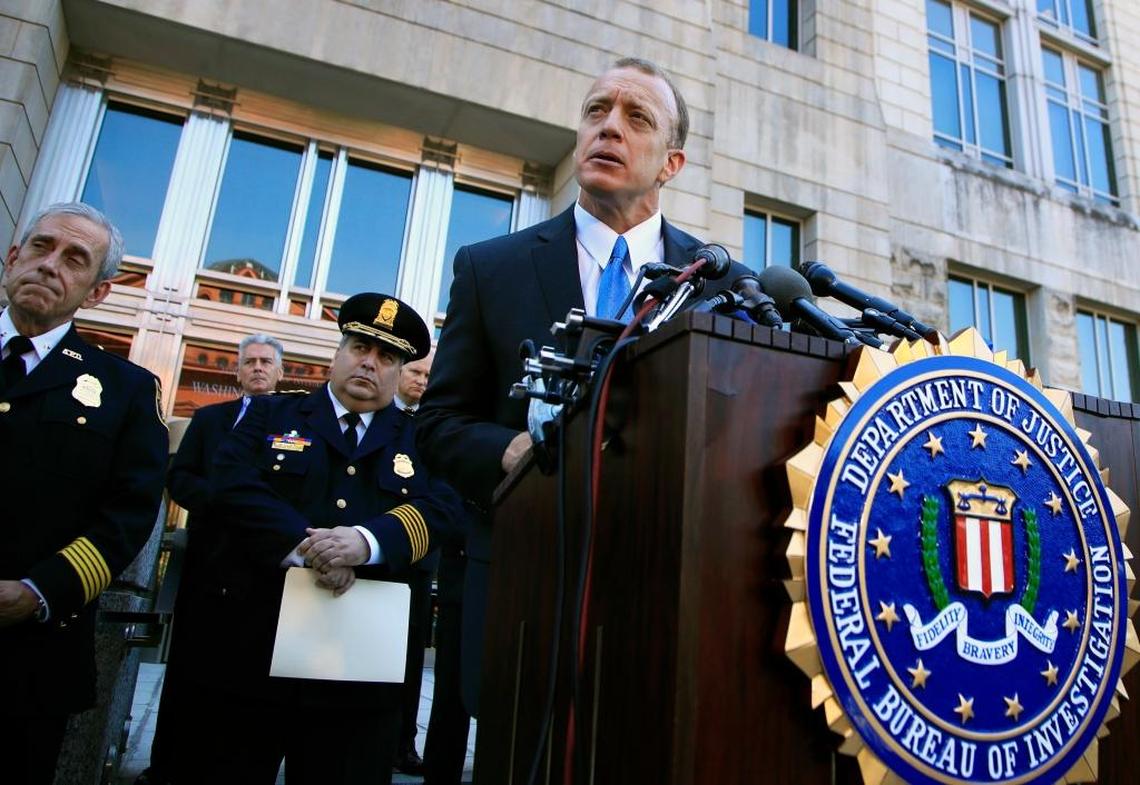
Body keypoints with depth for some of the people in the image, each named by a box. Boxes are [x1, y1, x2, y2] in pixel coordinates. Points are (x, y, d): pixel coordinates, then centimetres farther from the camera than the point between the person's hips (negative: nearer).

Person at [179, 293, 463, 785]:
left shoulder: (419, 440, 10)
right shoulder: (271, 414, 9)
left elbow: (439, 509, -6)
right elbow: (232, 487, -6)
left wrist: (367, 542, -25)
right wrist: (304, 548, -20)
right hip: (250, 656, 0)